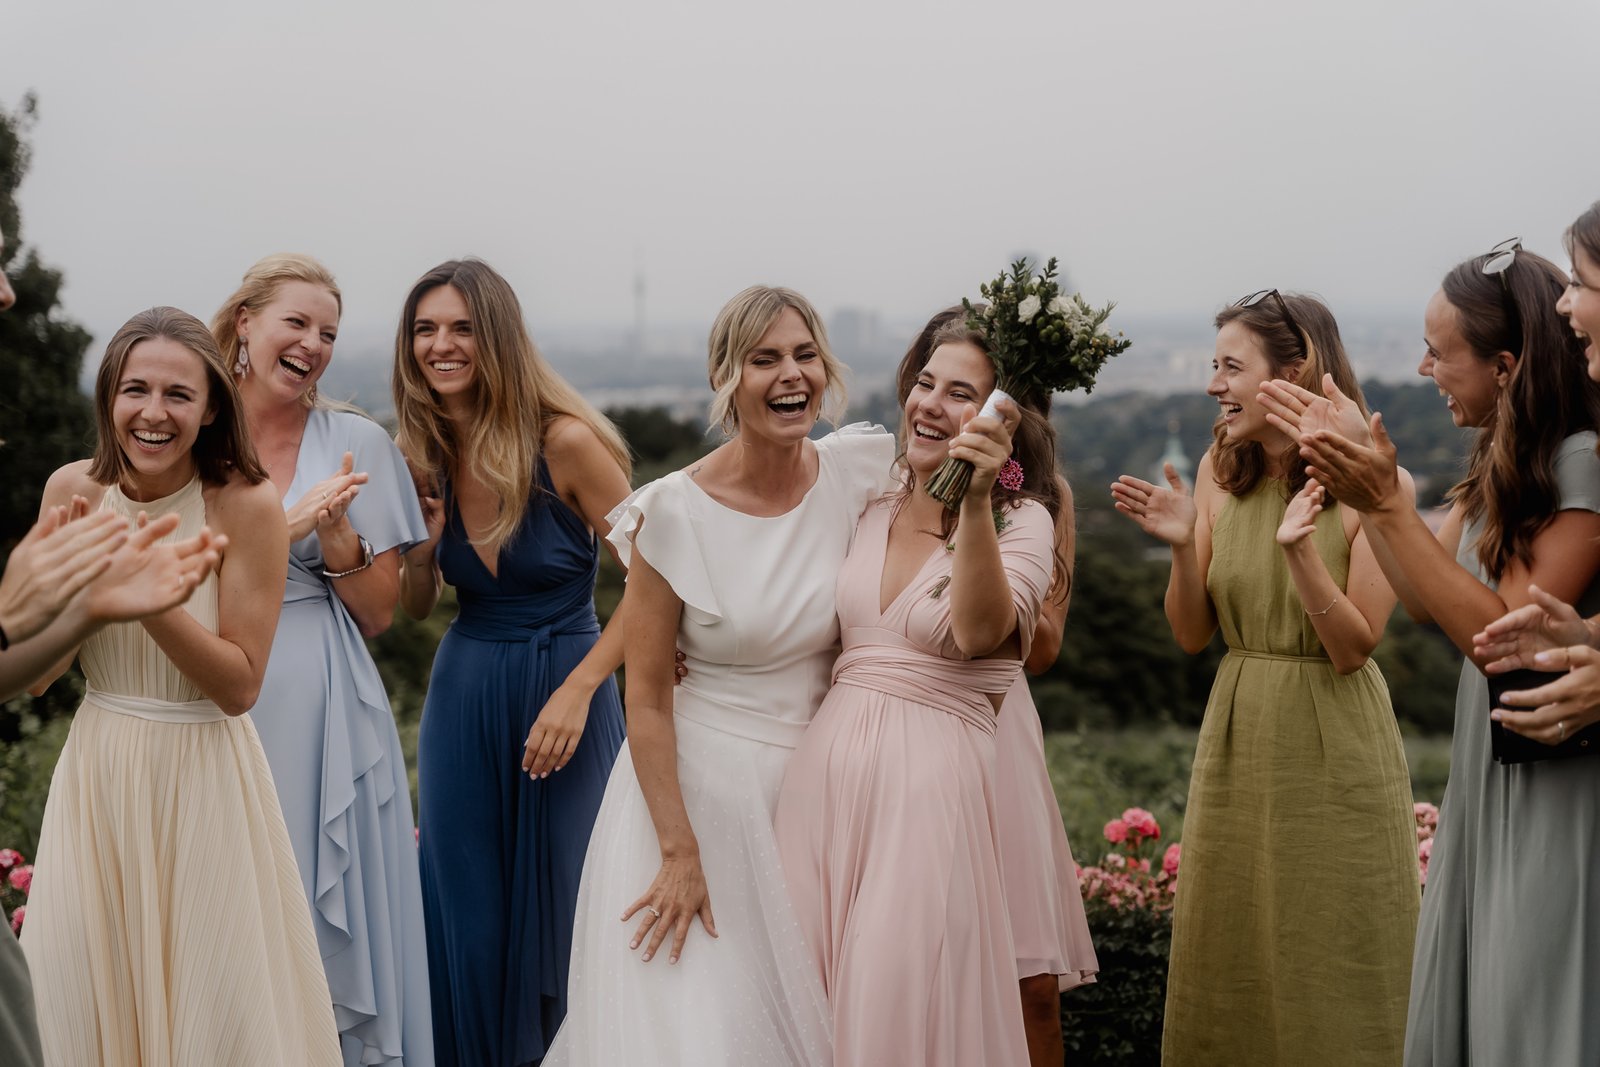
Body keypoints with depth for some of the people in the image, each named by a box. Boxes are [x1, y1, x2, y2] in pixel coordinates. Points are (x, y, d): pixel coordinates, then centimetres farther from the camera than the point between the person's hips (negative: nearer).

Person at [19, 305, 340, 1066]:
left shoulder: (245, 504, -13)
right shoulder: (73, 491, -2)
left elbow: (240, 684, -13)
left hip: (203, 779, -4)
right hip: (97, 772, 4)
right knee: (80, 999, 12)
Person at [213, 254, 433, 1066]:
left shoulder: (357, 444, 2)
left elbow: (379, 613, 4)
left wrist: (338, 538, -14)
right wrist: (284, 526, -12)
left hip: (323, 714, 0)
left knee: (330, 921, 2)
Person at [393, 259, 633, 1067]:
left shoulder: (565, 441, -15)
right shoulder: (424, 456, 1)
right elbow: (414, 607, 10)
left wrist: (578, 690, -19)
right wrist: (419, 544, -11)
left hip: (562, 689, -4)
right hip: (462, 698, 4)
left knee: (559, 903, 5)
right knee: (467, 909, 9)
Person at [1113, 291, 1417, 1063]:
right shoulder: (1221, 473, 2)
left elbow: (1353, 647, -14)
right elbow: (1191, 635, 3)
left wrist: (1299, 549, -27)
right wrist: (1182, 545, -13)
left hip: (1333, 752, -4)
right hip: (1237, 744, 5)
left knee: (1330, 983, 5)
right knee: (1228, 969, 12)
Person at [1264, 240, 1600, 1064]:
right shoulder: (1500, 461, 10)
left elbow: (1507, 640, -23)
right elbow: (1426, 597, 9)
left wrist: (1385, 503, -22)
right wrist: (1358, 474, 6)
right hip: (1484, 778, 9)